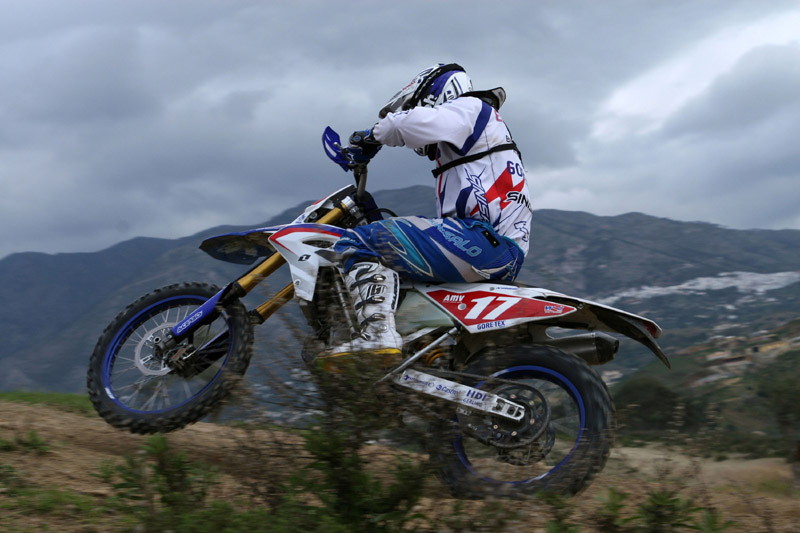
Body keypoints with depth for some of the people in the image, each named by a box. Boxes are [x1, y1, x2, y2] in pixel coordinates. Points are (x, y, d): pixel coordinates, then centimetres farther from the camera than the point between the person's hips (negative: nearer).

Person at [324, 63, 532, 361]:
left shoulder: (470, 108, 4)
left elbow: (412, 123, -14)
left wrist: (371, 136, 5)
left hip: (482, 239, -10)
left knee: (357, 243, -16)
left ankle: (378, 332, -37)